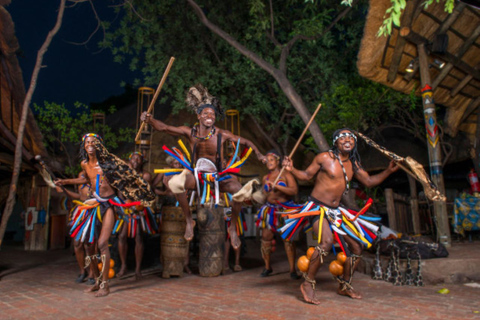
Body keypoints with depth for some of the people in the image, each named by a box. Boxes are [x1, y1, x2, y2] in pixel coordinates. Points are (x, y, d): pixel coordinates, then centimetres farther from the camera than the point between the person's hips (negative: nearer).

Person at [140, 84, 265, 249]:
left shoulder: (222, 134, -9)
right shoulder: (190, 132, -7)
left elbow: (245, 142, 1)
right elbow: (163, 127, -9)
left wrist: (258, 154, -13)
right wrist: (149, 119, -28)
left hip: (218, 177, 0)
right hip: (196, 176, 1)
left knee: (240, 190, -28)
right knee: (175, 182, -30)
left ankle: (232, 227, 0)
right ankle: (189, 220, -6)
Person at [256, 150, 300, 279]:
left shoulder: (286, 175, -3)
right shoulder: (265, 178, 11)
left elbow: (294, 191, -17)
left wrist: (277, 186, -21)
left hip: (286, 209, -4)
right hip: (270, 209, 4)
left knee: (288, 238, -7)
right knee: (266, 236, -1)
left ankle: (292, 269, 3)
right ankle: (267, 266, 16)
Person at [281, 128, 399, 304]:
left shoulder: (353, 164, 9)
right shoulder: (324, 157, -9)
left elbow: (369, 181, 18)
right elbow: (307, 175, -2)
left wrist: (388, 171, 9)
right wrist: (291, 169, -19)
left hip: (335, 211, 8)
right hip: (317, 207, -7)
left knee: (357, 246, 11)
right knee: (326, 242, -31)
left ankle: (344, 285, 29)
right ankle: (308, 284, -14)